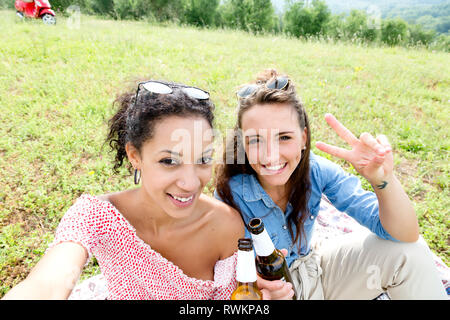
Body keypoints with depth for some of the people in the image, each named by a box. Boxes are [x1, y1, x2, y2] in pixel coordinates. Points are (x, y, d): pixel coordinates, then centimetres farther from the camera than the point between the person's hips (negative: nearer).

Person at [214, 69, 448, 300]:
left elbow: (405, 234, -18)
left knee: (407, 251, -9)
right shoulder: (231, 196, -27)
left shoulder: (315, 171, -19)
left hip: (311, 274, 3)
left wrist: (383, 179, -38)